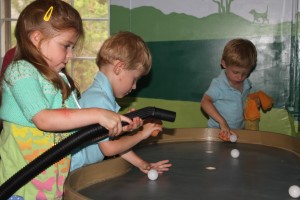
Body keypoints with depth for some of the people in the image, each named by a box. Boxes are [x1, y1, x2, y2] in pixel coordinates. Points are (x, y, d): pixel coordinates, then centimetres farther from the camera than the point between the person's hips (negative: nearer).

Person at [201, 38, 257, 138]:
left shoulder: (246, 84, 5)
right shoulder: (219, 85, -16)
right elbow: (205, 102, -26)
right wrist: (222, 122, -32)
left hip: (239, 130, 6)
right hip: (218, 131, -6)